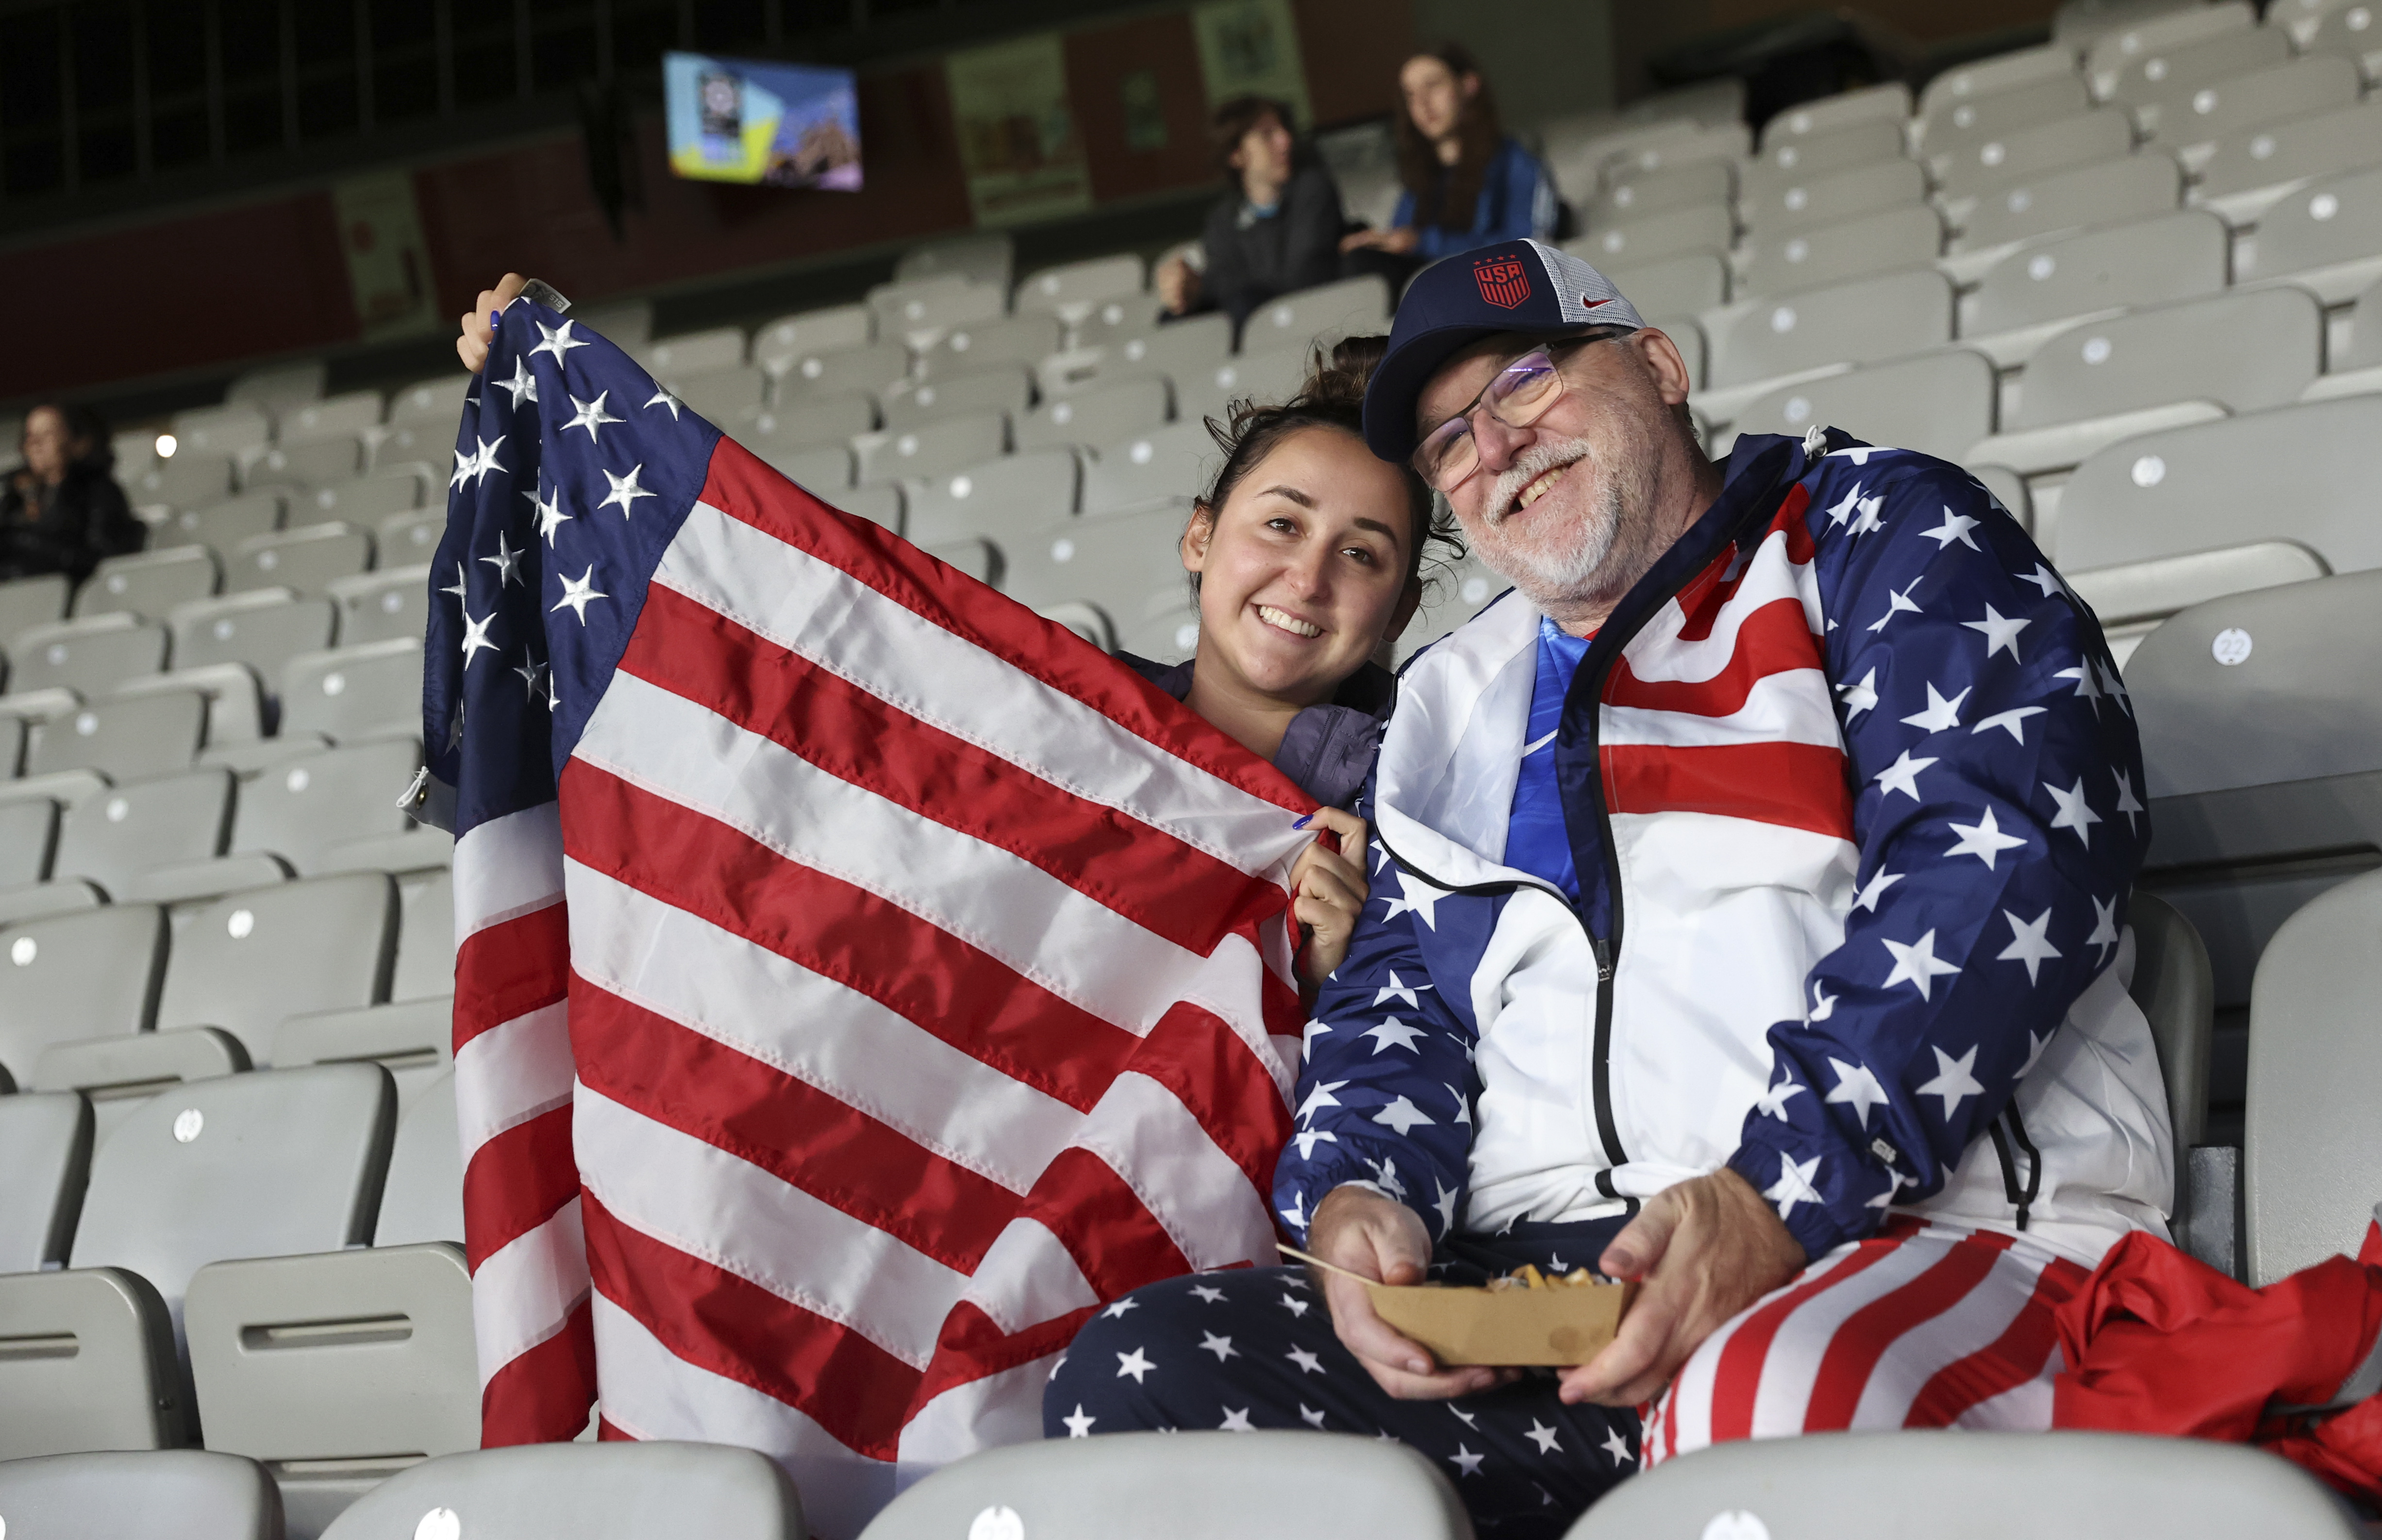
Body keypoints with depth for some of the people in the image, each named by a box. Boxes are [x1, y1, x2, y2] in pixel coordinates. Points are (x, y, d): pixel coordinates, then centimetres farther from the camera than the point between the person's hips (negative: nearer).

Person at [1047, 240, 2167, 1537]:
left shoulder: (1870, 527, 11)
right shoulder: (1455, 702, 28)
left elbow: (2016, 839, -6)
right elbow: (1394, 1000, 24)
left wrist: (1780, 1191, -19)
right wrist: (1352, 1196, -2)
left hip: (1931, 1225, -6)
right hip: (1533, 1277, 6)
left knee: (1767, 1410, -42)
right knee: (1132, 1373, -18)